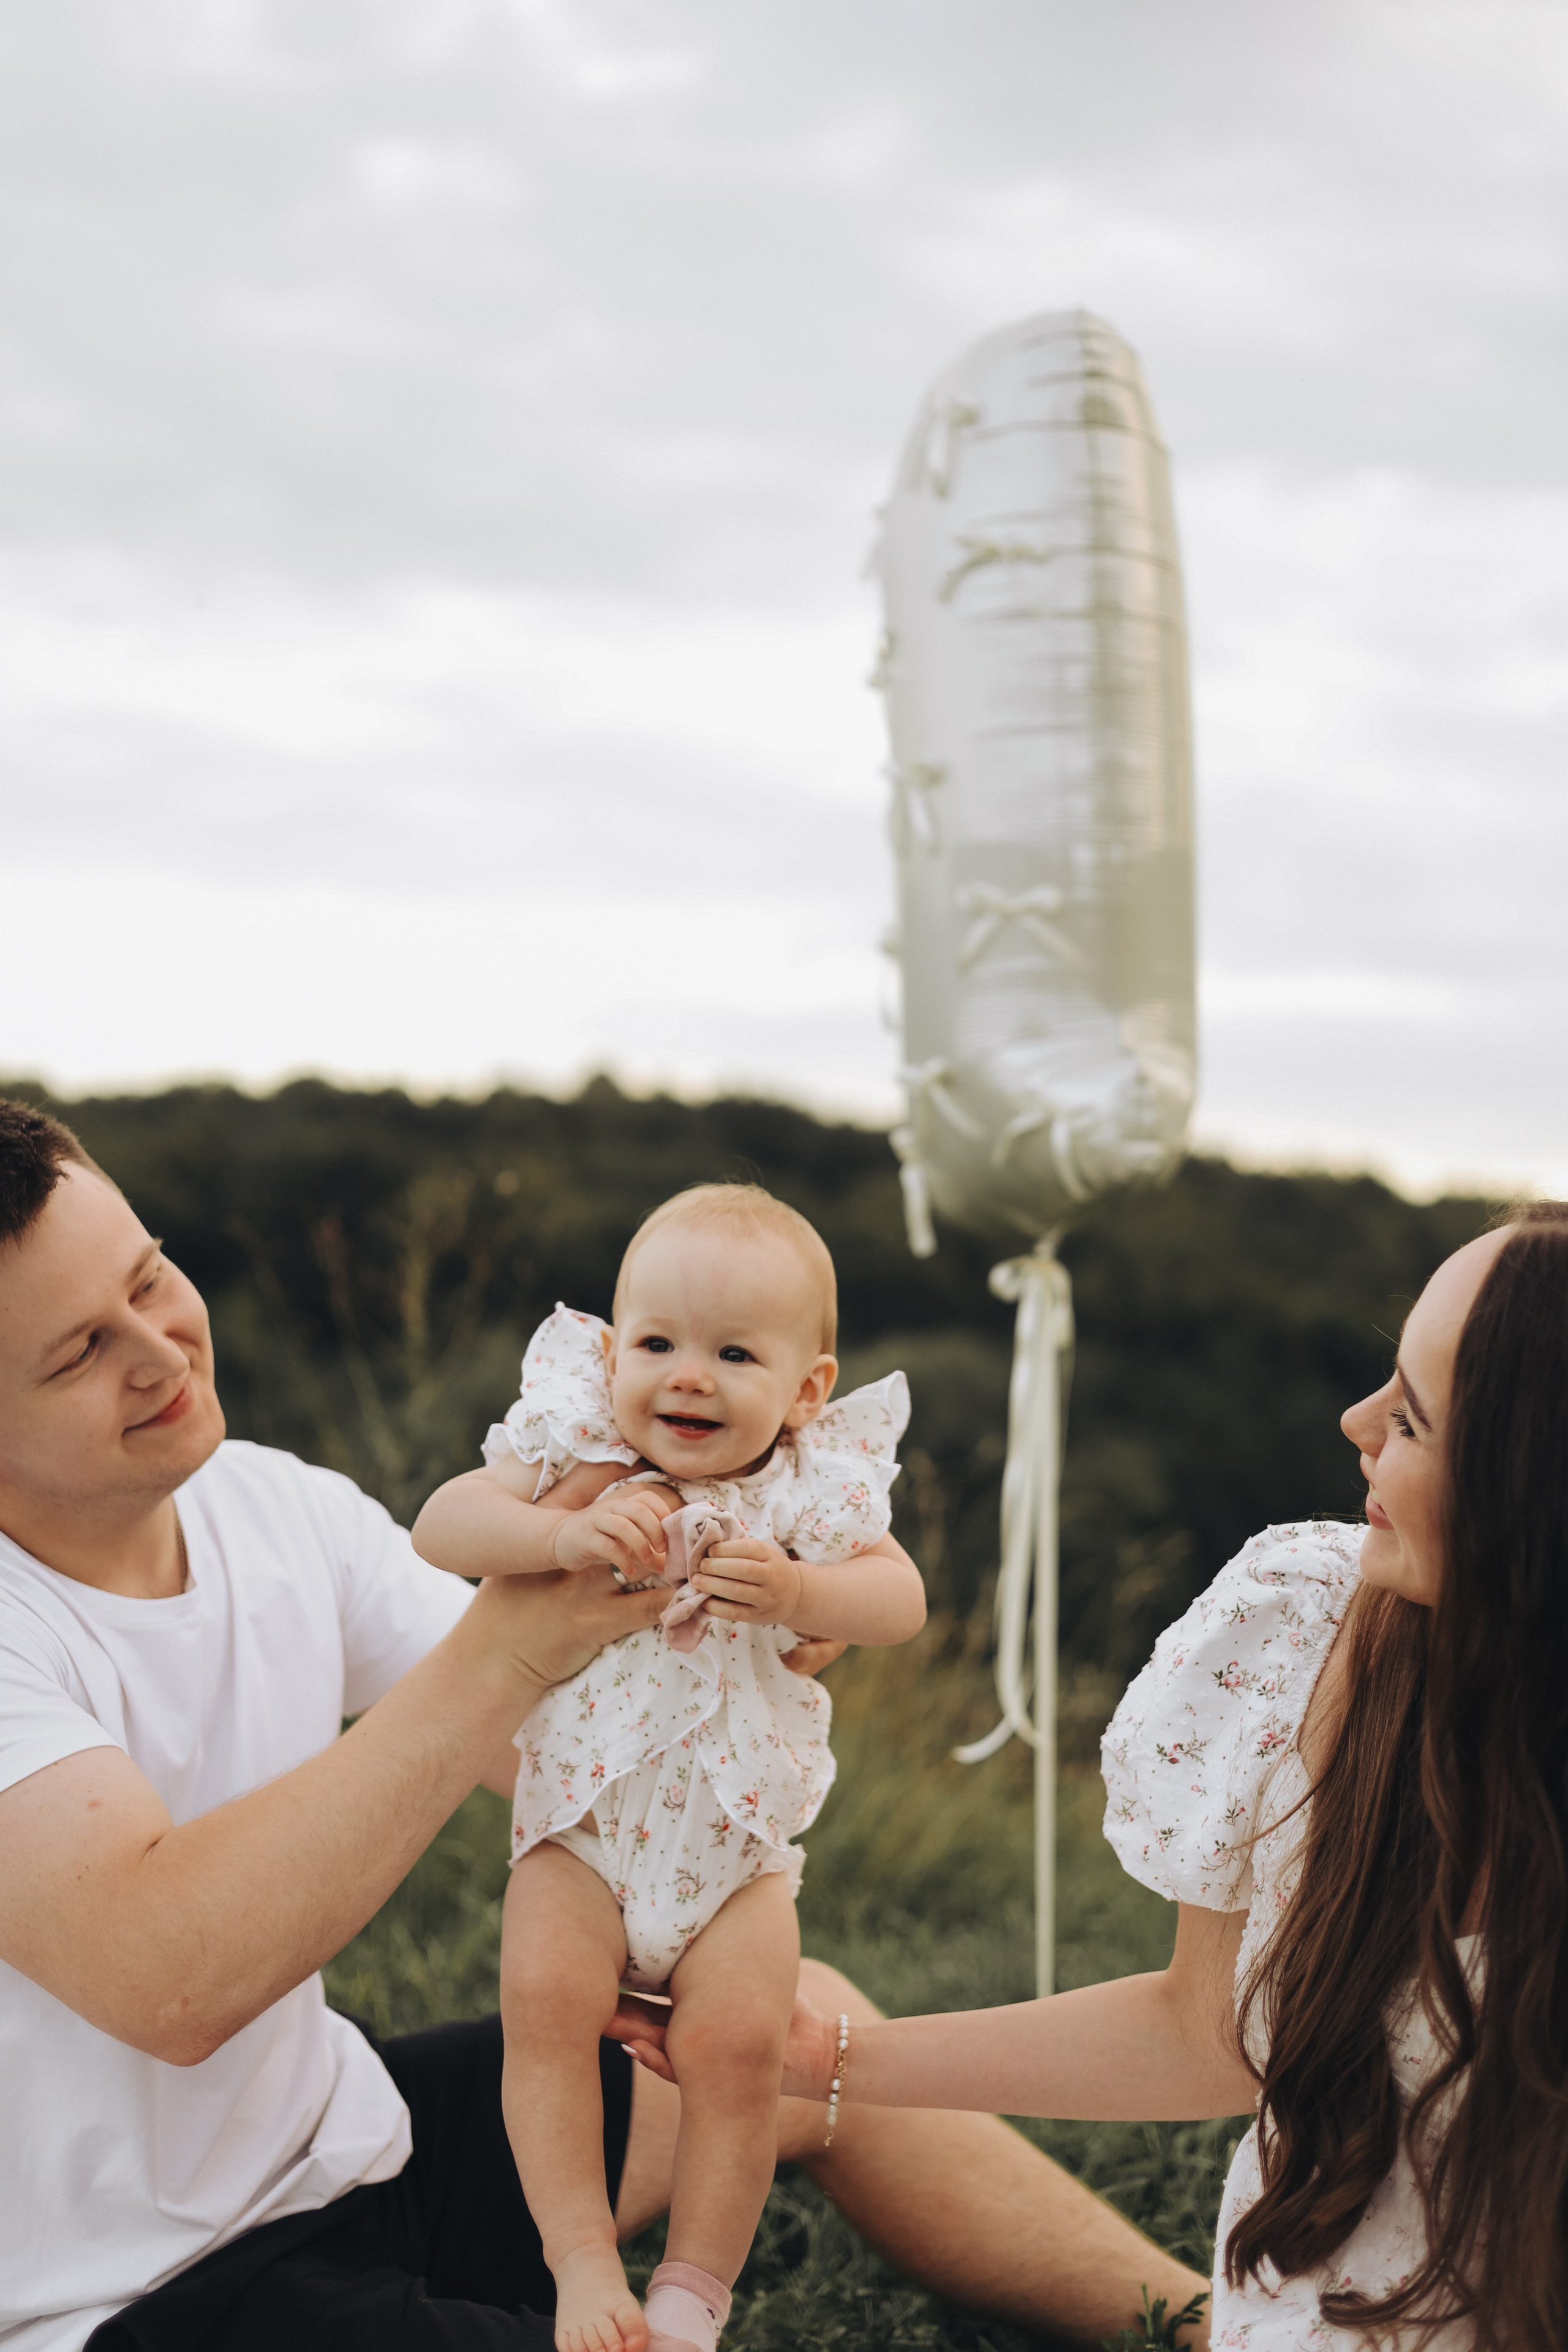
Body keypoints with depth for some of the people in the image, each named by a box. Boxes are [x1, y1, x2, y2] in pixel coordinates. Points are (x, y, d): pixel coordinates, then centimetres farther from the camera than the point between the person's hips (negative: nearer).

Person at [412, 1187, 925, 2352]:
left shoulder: (814, 1488, -7)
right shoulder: (579, 1455, -9)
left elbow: (901, 1598, -14)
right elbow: (442, 1525, -18)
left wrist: (793, 1591, -33)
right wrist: (563, 1532, -35)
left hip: (739, 1839, 1)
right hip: (583, 1820, 0)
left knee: (737, 2039, -12)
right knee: (545, 1997, -20)